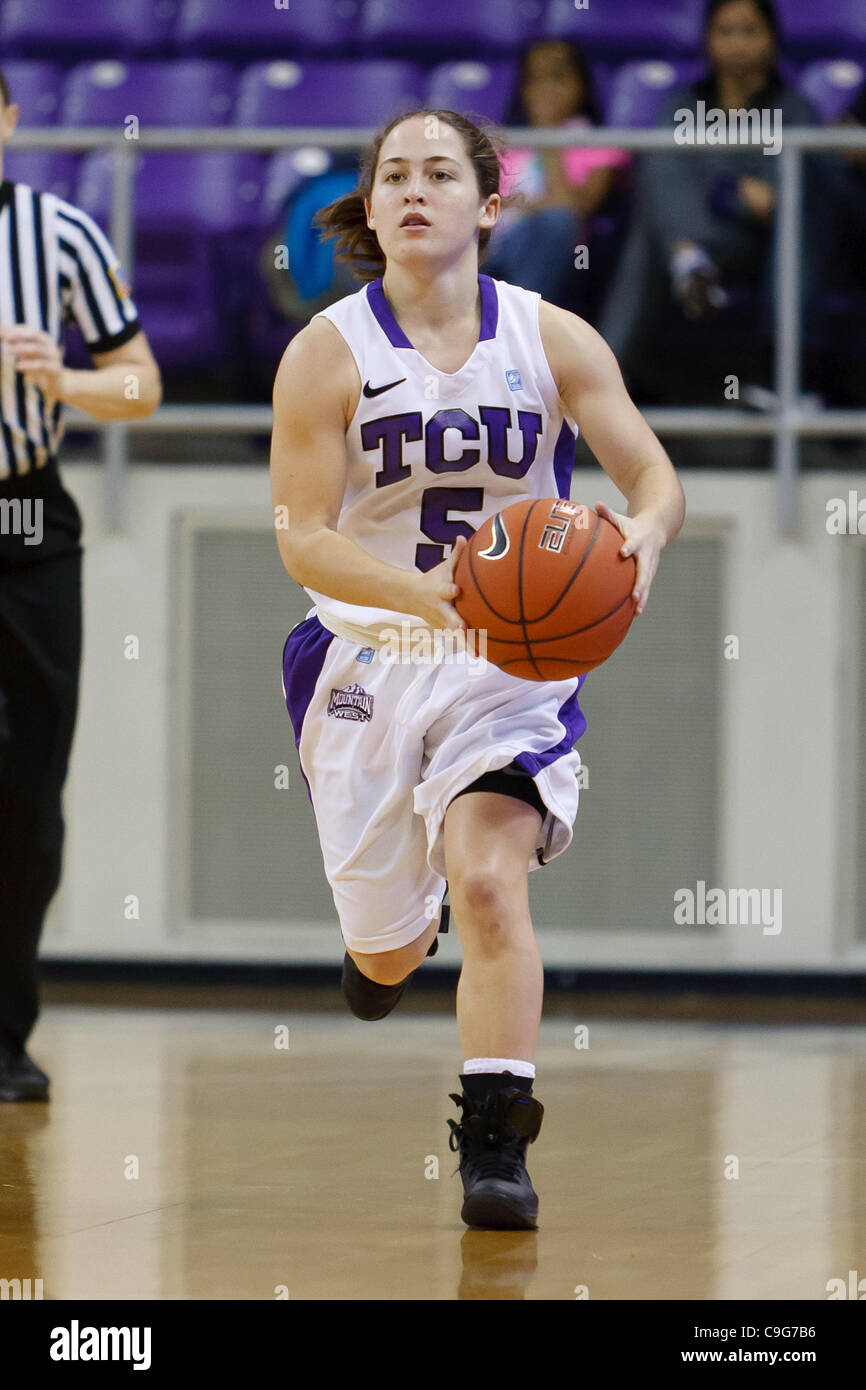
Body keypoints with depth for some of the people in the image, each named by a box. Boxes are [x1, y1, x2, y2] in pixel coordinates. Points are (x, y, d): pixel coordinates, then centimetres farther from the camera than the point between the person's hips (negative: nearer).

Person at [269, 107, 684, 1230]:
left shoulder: (553, 340, -2)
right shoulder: (328, 353, -7)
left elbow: (656, 477, -3)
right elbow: (302, 538, -12)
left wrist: (643, 536, -28)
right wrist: (433, 598, -28)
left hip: (514, 659, -1)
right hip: (368, 655, 1)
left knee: (489, 884, -24)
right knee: (388, 954, 11)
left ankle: (496, 1148, -21)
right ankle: (387, 937, 51)